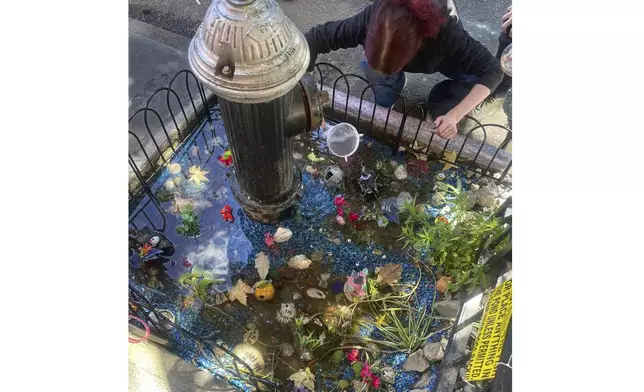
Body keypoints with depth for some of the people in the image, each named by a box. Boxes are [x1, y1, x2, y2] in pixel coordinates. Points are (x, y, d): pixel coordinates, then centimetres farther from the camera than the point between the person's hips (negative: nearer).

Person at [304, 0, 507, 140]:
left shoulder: (445, 31, -44)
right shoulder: (373, 18, -40)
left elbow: (492, 70, -36)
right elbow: (316, 38, -33)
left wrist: (454, 115, -48)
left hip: (442, 55, -2)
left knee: (440, 108, -21)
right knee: (372, 70, -23)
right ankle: (396, 82, 10)